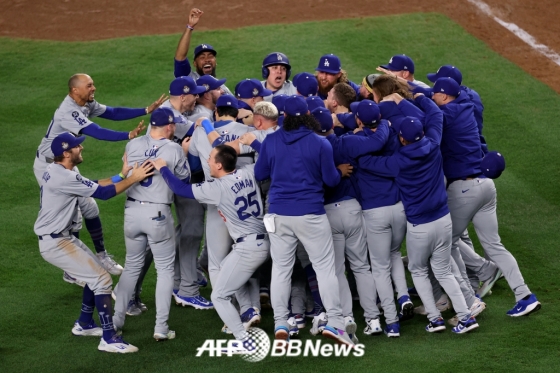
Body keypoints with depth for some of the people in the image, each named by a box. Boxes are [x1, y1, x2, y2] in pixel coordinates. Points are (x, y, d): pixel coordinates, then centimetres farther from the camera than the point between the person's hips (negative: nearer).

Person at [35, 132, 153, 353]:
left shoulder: (56, 171, 7)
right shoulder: (64, 177, -25)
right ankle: (109, 339, -9)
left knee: (96, 273, 21)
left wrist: (121, 175, 4)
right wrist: (133, 179, -17)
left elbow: (93, 186, 12)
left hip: (62, 237, 10)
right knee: (102, 279, -11)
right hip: (54, 243, -10)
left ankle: (84, 324, 31)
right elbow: (102, 193, -23)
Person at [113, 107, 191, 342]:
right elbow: (184, 180, 3)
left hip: (132, 210, 4)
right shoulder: (174, 150, -10)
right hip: (158, 214, -4)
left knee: (131, 266, 20)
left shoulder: (132, 145, 1)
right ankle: (161, 328, 5)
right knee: (165, 269, 8)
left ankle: (116, 320, 19)